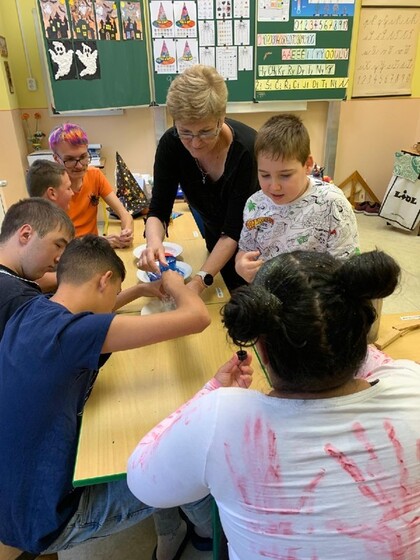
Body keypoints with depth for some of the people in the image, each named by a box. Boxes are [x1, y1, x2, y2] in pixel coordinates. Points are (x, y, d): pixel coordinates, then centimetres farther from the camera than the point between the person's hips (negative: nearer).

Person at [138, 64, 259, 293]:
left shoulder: (247, 148, -33)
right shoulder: (171, 144, -21)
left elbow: (234, 231, -31)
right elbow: (158, 210, -18)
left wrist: (199, 281, -41)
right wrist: (154, 242, -40)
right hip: (216, 241, 4)